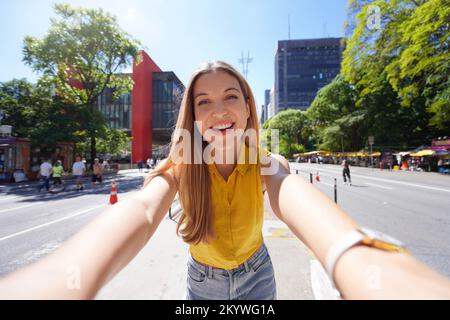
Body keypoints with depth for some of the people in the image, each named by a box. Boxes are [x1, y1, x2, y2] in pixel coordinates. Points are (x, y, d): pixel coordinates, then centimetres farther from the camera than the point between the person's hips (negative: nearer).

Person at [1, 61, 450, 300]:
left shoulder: (266, 164, -24)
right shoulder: (180, 166, -25)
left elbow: (297, 202, -46)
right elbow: (140, 209, -45)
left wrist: (361, 261, -69)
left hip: (255, 274, 1)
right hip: (202, 279, 1)